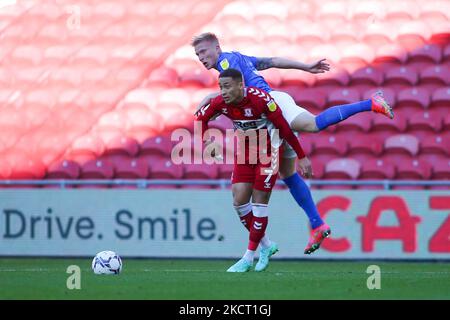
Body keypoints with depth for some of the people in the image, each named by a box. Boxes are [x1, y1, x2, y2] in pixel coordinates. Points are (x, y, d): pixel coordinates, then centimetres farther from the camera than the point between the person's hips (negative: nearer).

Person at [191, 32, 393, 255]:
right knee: (288, 175, 6)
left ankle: (371, 103, -37)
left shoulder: (227, 59, 3)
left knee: (314, 124, -36)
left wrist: (212, 96, -10)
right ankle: (317, 225, 4)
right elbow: (273, 61, 31)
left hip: (273, 101, -10)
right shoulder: (239, 59, 31)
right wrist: (307, 67, 31)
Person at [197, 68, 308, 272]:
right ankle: (266, 245, 18)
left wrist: (301, 157, -15)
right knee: (239, 201, -2)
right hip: (244, 152, 6)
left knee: (259, 202, -5)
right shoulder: (221, 103, -12)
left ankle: (249, 257, 3)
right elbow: (201, 117, 8)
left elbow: (284, 129, -20)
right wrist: (206, 141, -9)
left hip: (268, 151, -6)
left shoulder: (260, 99, -28)